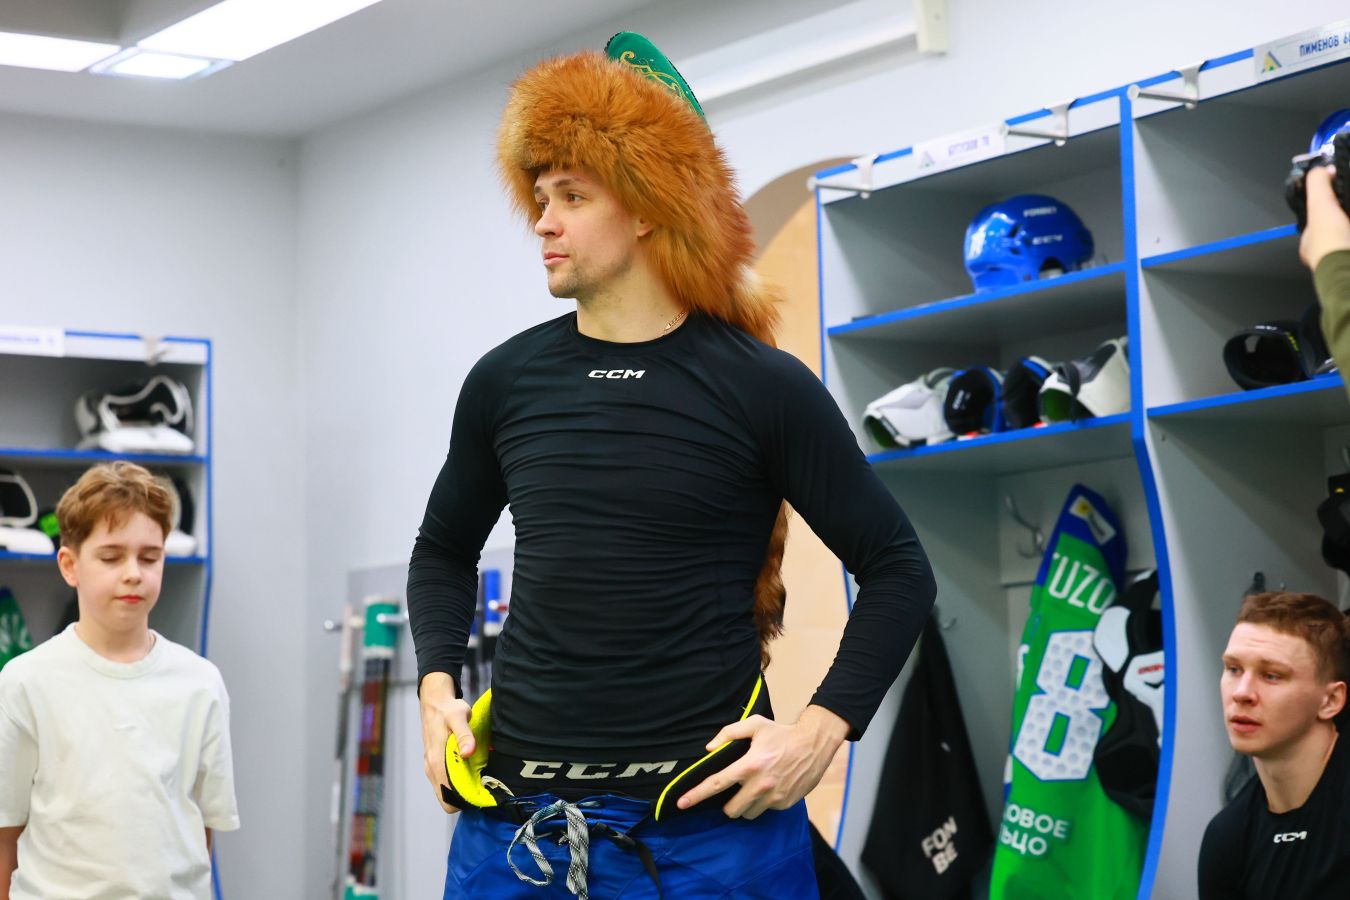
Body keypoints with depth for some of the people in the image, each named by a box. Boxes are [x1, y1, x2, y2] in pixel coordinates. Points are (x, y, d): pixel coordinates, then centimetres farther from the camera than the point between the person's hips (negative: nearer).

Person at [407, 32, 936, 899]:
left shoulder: (763, 388, -3)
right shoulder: (505, 382, 7)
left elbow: (898, 569, 2)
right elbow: (445, 550, 23)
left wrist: (824, 726, -9)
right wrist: (438, 683, 8)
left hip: (711, 822, -3)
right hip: (514, 822, 3)